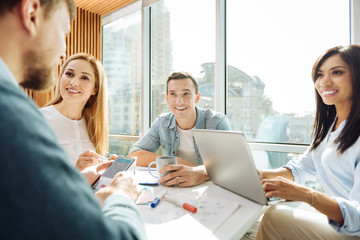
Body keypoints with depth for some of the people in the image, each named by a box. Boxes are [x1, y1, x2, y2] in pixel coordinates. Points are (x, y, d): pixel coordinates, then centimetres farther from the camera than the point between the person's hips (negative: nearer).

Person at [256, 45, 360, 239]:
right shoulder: (329, 125, 8)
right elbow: (300, 168, 11)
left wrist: (305, 194, -39)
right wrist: (260, 175, -6)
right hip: (329, 214, 7)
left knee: (275, 218, -20)